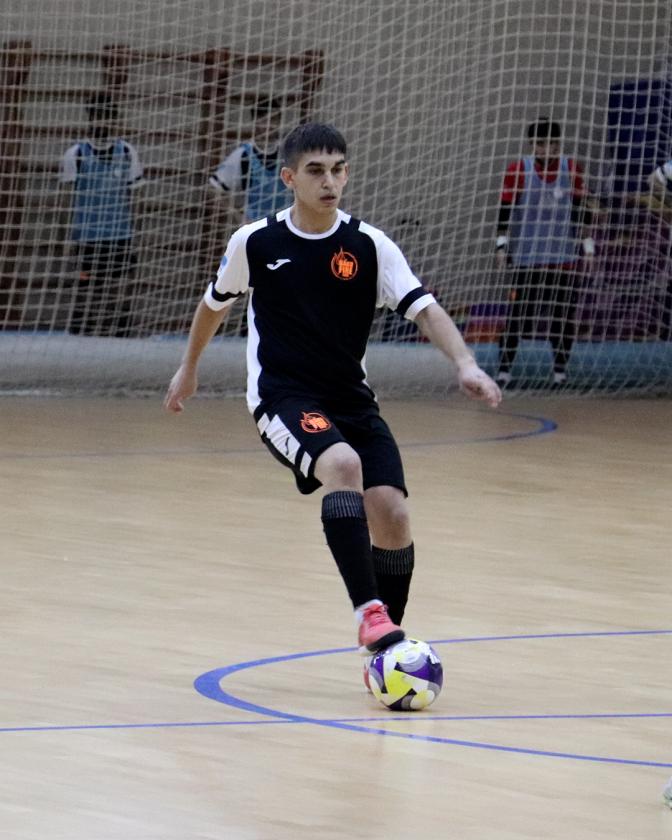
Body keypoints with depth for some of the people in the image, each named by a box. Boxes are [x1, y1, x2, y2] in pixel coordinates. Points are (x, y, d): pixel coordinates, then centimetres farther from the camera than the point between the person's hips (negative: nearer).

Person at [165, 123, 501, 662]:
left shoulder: (368, 246, -3)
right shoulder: (255, 243, -3)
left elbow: (424, 309, -11)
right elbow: (216, 302, 16)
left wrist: (465, 363, -29)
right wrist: (189, 367, 29)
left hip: (351, 399, 3)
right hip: (283, 398, -3)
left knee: (391, 511, -14)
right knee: (343, 464, -34)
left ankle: (387, 645, 6)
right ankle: (370, 613, -36)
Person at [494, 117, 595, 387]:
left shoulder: (572, 169, 5)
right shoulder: (518, 170, -2)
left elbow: (582, 210, 11)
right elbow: (505, 210, 1)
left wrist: (587, 243, 8)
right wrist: (502, 244, -5)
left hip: (564, 256, 2)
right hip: (526, 256, -2)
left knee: (563, 314, 2)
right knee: (518, 313, -5)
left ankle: (560, 368, 13)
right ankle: (504, 367, 1)